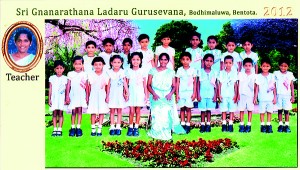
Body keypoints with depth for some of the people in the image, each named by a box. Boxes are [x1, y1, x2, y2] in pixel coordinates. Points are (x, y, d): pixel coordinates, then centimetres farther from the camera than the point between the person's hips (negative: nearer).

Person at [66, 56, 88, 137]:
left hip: (81, 96, 0)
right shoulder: (70, 74, 2)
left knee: (79, 111, 1)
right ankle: (72, 128, 8)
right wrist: (67, 96, -2)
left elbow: (86, 87, 5)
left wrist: (87, 97, 4)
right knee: (73, 111, 2)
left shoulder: (84, 74, 3)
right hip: (73, 96, 0)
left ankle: (78, 128, 4)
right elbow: (68, 85, 3)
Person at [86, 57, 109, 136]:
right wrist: (88, 97, 4)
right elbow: (89, 87, 5)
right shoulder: (90, 75, 2)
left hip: (102, 96, 0)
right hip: (93, 96, 0)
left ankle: (99, 129, 5)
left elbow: (107, 87, 4)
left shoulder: (105, 75, 1)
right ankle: (93, 129, 8)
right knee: (93, 112, 1)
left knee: (101, 112, -1)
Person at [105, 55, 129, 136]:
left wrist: (127, 93, -4)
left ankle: (118, 127, 9)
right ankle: (112, 127, 8)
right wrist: (107, 95, 1)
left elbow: (125, 83, 3)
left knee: (119, 110, 4)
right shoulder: (109, 72, -2)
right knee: (112, 110, 4)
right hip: (112, 94, 0)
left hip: (120, 94, 0)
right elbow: (108, 85, 1)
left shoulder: (122, 72, 0)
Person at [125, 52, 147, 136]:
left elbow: (145, 84, 5)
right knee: (131, 111, -4)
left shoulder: (142, 71, 3)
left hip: (140, 94, 0)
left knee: (138, 111, 3)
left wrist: (146, 95, 3)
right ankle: (130, 127, 8)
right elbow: (126, 84, 7)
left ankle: (136, 128, 11)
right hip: (131, 93, 0)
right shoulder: (128, 71, 3)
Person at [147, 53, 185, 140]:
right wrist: (154, 94, -9)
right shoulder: (153, 71, 11)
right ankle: (158, 133, -22)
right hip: (156, 97, -1)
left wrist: (170, 94, -6)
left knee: (166, 111, -24)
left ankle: (166, 133, -16)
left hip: (167, 97, 1)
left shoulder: (171, 72, 16)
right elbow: (148, 85, 8)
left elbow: (174, 86, 14)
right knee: (157, 111, -27)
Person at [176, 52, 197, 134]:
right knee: (182, 108, 3)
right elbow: (177, 83, 5)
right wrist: (177, 94, 0)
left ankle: (188, 125, 4)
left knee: (188, 108, -1)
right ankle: (182, 124, 10)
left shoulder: (193, 70, 2)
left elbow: (195, 83, 5)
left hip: (189, 92, -1)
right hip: (181, 92, 1)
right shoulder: (179, 70, 4)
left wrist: (194, 93, -1)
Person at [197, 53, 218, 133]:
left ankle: (208, 125, 10)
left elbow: (215, 85, 7)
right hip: (202, 94, -1)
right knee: (203, 110, 3)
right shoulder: (200, 72, 1)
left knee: (209, 110, 4)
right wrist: (198, 94, -3)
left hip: (211, 95, 1)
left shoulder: (214, 73, 4)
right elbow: (198, 84, 3)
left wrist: (215, 95, 1)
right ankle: (202, 125, 10)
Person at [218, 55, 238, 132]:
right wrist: (219, 94, -1)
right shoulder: (222, 73, 5)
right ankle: (224, 125, 7)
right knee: (223, 110, 1)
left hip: (232, 95, 0)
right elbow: (220, 84, 5)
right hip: (223, 95, 0)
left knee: (231, 110, 1)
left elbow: (235, 85, 5)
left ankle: (230, 125, 6)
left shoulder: (234, 73, 5)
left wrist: (235, 95, 0)